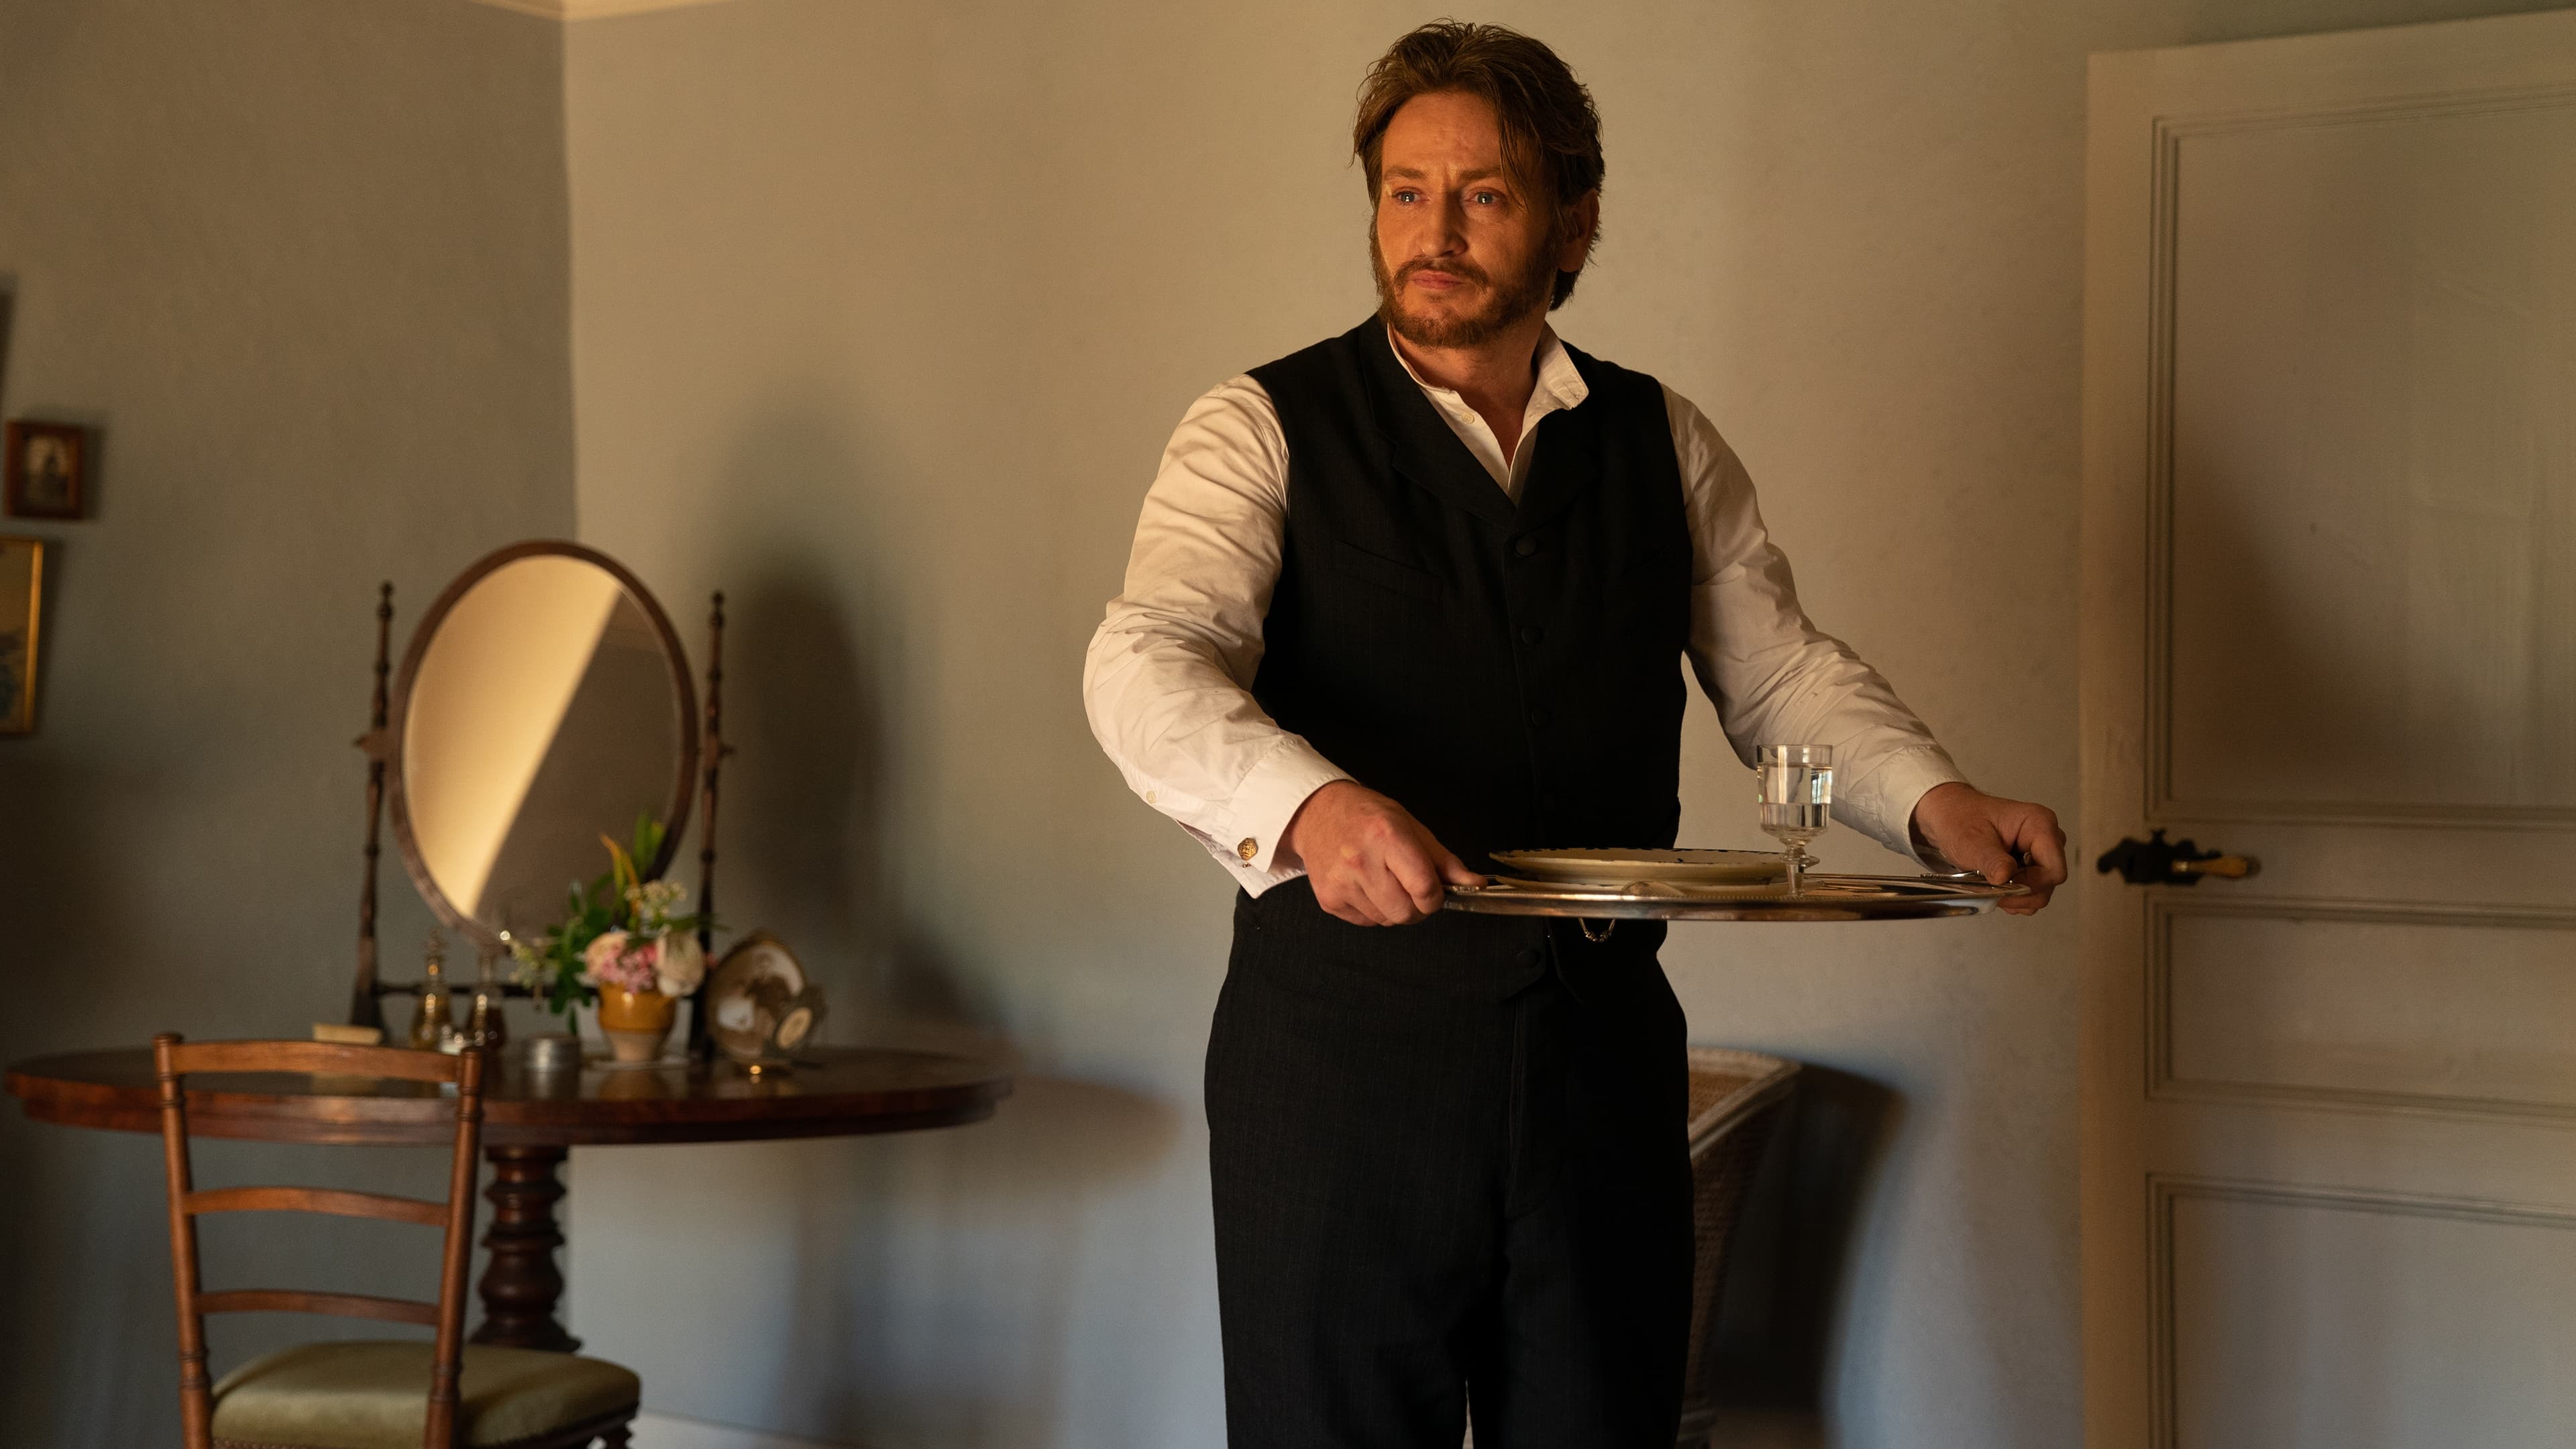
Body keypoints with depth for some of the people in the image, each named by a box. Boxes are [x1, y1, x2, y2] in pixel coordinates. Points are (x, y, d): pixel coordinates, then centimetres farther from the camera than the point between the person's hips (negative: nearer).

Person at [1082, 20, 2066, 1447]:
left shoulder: (1665, 443, 11)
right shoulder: (1260, 432, -3)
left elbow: (1780, 671, 11)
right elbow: (1149, 660, -18)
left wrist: (1936, 800, -9)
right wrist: (1311, 803, -38)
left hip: (1605, 1056, 4)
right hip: (1342, 1049, -3)